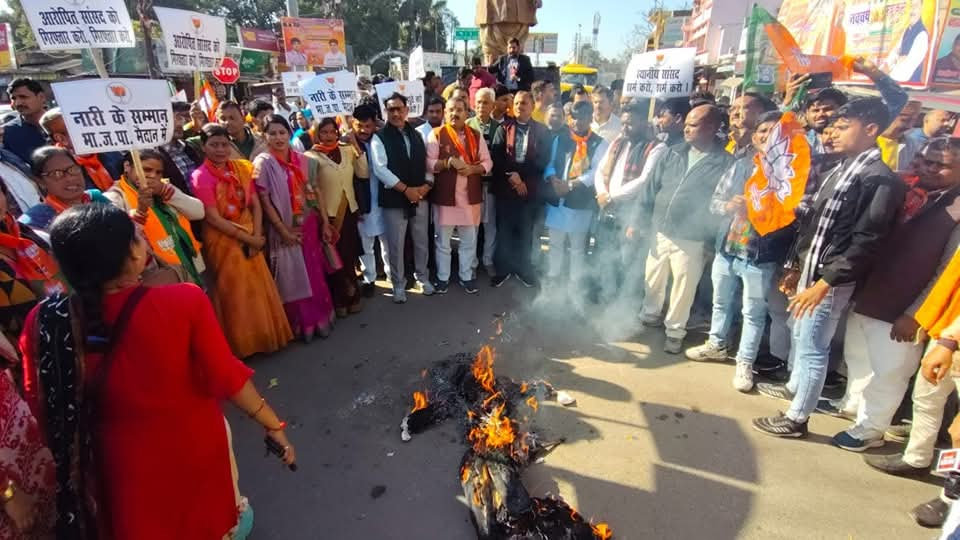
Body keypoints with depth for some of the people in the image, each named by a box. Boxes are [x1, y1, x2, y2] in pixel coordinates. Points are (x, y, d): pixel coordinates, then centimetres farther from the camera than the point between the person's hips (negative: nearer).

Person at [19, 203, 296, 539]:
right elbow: (227, 377, -22)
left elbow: (42, 406, -6)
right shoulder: (184, 300, -28)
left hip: (123, 460, 2)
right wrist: (274, 426, -9)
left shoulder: (46, 322, -20)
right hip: (194, 445, -1)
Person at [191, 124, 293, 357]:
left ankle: (265, 336, 30)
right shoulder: (201, 177, -12)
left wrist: (256, 236, -11)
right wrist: (247, 238, -15)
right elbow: (213, 218, -16)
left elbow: (256, 205, 1)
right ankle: (242, 344, 22)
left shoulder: (242, 168, 3)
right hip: (224, 242, -5)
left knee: (259, 289, 13)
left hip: (251, 238, 5)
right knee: (235, 294, 6)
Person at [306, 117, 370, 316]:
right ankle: (340, 299, 24)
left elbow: (364, 174, -2)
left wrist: (356, 147, -7)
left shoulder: (347, 151, 5)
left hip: (349, 211, 3)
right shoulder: (312, 156, -8)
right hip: (328, 213, -3)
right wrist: (322, 217, -14)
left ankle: (348, 296, 27)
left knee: (350, 254, 8)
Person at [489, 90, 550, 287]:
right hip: (505, 186, 0)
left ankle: (523, 268, 21)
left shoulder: (542, 131, 6)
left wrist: (525, 181, -9)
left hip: (529, 188, 0)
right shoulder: (504, 128, 6)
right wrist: (511, 175, -13)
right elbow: (495, 157, -2)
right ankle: (503, 268, 18)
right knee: (504, 229, 6)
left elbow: (542, 161, 0)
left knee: (525, 230, 7)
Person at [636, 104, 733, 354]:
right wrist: (641, 221, 2)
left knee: (683, 287, 7)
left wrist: (712, 239, -13)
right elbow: (651, 188, 6)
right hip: (659, 232, 4)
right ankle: (650, 315, 40)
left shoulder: (725, 163, -8)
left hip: (691, 239, -4)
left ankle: (675, 330, 26)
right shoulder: (673, 153, 4)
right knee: (653, 279, 18)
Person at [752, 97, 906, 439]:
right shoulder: (841, 169, 11)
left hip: (830, 278, -8)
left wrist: (824, 283, -22)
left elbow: (866, 241, -20)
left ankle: (796, 418, 15)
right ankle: (794, 386, 44)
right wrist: (795, 266, 14)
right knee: (800, 335, 22)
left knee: (812, 347, 1)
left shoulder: (880, 179, -15)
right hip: (809, 270, 8)